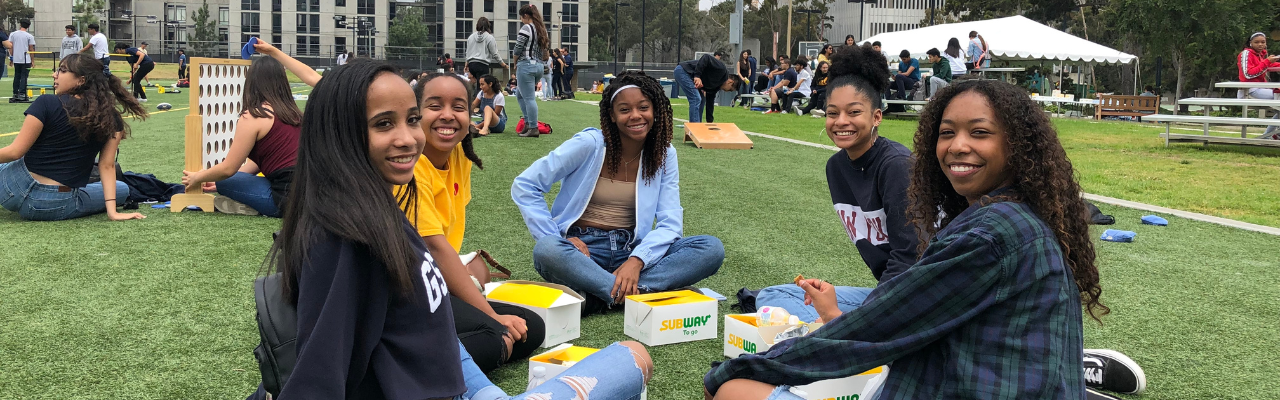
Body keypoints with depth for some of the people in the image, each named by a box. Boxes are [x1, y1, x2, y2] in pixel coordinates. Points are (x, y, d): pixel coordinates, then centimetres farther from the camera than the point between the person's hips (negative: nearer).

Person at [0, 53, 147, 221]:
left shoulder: (47, 104, -11)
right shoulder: (111, 119, -3)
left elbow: (15, 152, -10)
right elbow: (107, 166, -5)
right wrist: (112, 211, -6)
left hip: (16, 190, 1)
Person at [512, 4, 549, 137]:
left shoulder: (526, 28, -10)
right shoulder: (542, 30, 13)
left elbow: (518, 49, -10)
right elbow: (545, 53, 14)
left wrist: (515, 64, 4)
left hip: (526, 65, -8)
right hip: (538, 66, 9)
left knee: (528, 98, -5)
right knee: (520, 95, 19)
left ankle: (533, 129, -5)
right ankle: (528, 123, 16)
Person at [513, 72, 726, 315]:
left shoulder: (663, 153, 2)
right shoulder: (589, 144, -7)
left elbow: (670, 222, -5)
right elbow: (524, 186, -6)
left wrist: (636, 261, -23)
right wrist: (558, 239, -16)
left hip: (633, 250, 3)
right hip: (584, 249, -3)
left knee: (712, 249, -20)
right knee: (547, 251, -37)